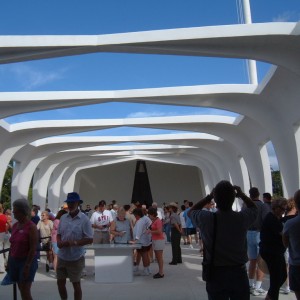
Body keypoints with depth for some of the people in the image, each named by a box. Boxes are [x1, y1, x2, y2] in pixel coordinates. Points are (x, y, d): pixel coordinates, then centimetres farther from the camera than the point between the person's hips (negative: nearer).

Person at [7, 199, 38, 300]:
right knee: (21, 290, 14)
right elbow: (12, 245, 13)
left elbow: (33, 248, -17)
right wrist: (9, 261, 13)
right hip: (15, 261, 7)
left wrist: (27, 265, -19)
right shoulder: (15, 225, 7)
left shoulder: (31, 227, -14)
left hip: (27, 261, -7)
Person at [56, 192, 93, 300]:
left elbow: (89, 239, -13)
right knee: (60, 282, 17)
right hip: (62, 256, 5)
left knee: (76, 284, 10)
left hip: (76, 258, -5)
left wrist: (74, 242, -24)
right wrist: (59, 242, -9)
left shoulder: (84, 219, -12)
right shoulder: (63, 217, 4)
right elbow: (58, 234, 13)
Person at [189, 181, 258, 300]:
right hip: (239, 273, 1)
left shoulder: (207, 218, -16)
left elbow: (191, 211, 7)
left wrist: (209, 197, 4)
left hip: (216, 274, -1)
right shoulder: (242, 217, -13)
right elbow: (253, 208, 12)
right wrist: (242, 194, 10)